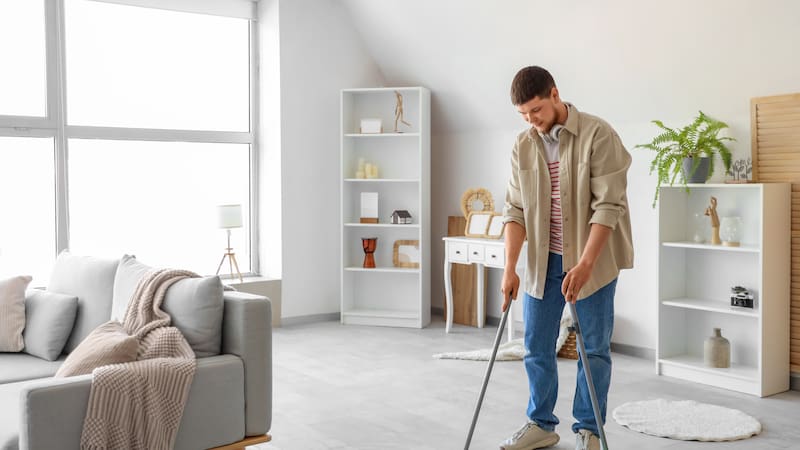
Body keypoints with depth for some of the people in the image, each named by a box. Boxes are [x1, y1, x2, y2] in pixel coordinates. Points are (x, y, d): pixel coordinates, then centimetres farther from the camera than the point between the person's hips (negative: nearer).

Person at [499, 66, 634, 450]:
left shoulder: (598, 135, -15)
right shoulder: (523, 147, 1)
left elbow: (608, 206, -19)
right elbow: (516, 210, 1)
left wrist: (584, 264, -25)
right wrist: (510, 268, -8)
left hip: (593, 259, -4)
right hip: (543, 261, 5)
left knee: (594, 348, 4)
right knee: (536, 346, 9)